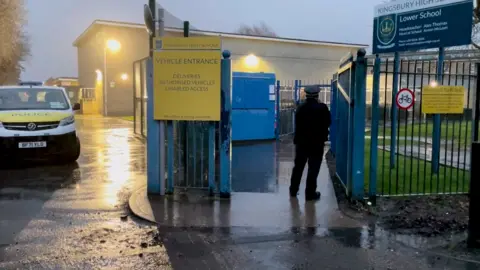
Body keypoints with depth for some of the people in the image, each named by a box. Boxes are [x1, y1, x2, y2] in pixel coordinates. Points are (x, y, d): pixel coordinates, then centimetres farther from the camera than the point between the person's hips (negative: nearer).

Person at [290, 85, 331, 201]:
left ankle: (293, 190, 22)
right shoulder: (322, 107, -10)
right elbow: (328, 123, 0)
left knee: (298, 167, 14)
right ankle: (310, 193, 3)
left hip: (301, 141, 4)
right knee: (313, 169, 1)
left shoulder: (300, 107, 2)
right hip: (317, 143, -4)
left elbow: (297, 124, 9)